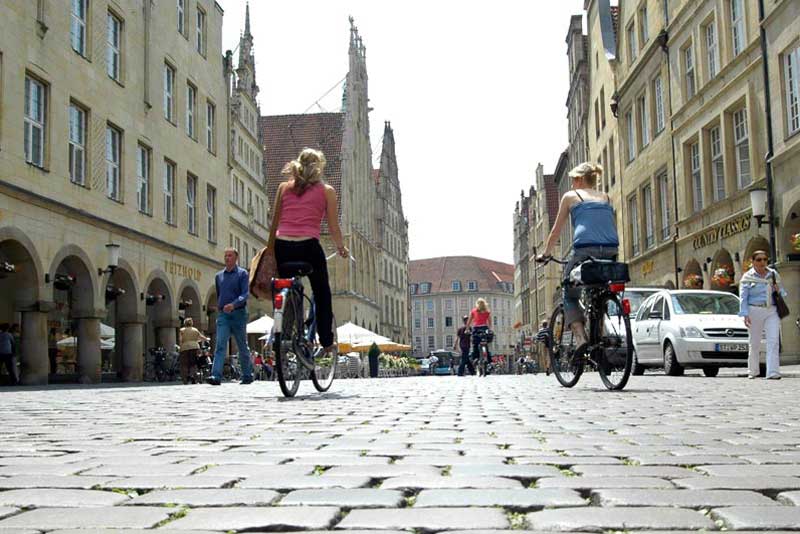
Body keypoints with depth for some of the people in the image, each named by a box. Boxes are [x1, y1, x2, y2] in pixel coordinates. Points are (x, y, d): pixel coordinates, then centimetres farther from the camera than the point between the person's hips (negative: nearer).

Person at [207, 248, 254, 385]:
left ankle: (247, 376, 19)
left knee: (243, 347, 7)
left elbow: (245, 294, -13)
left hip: (238, 313, -3)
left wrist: (233, 304, -28)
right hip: (223, 315, 3)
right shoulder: (219, 276, 14)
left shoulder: (242, 274, -1)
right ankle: (216, 376, -22)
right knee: (220, 345, -12)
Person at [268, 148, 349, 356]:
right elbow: (333, 227, 7)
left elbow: (274, 223, 12)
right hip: (309, 246, -2)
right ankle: (326, 342, 12)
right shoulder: (326, 191, 7)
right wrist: (341, 248, 22)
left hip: (282, 246, 2)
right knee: (322, 295, 14)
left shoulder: (284, 187, 13)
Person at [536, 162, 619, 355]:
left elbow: (556, 231, 18)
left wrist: (545, 253, 29)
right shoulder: (606, 198, 25)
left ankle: (580, 337, -5)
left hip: (584, 251, -4)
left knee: (570, 296, 14)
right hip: (610, 252, 4)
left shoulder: (571, 196, 14)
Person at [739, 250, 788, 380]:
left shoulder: (774, 274, 13)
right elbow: (743, 297, -3)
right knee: (754, 343, 3)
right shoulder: (747, 277, 3)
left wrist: (778, 290, -2)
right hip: (755, 311, -2)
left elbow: (782, 292, 22)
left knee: (774, 342, -12)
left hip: (772, 311, 2)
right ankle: (753, 371, 19)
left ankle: (773, 372, -17)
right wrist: (745, 314, -14)